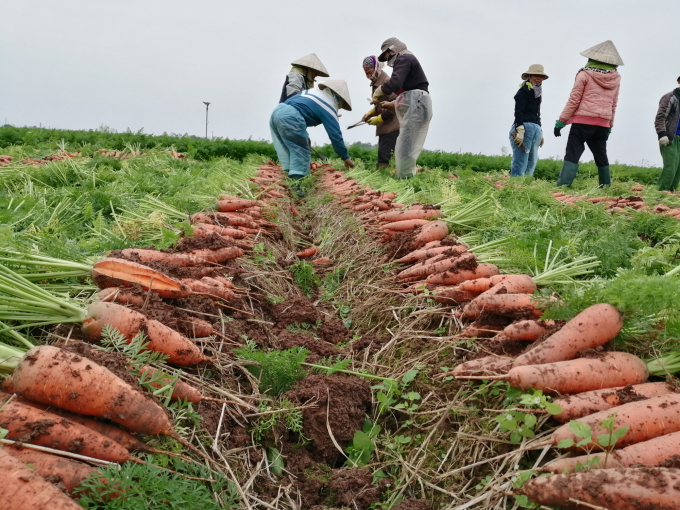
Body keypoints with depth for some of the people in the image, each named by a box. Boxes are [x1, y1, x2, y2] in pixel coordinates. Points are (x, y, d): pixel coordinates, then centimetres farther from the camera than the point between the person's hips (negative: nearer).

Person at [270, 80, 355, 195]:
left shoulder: (314, 92, 29)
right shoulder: (329, 107, 5)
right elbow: (335, 135, 2)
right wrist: (345, 157, 10)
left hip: (276, 112, 9)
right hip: (289, 117, -9)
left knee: (286, 151, 14)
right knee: (301, 152, -2)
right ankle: (295, 185, -12)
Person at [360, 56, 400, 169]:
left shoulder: (386, 81, -15)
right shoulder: (375, 82, 13)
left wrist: (379, 119, -17)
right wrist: (371, 112, 6)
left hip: (391, 125, -10)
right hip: (384, 126, 10)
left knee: (384, 155, -12)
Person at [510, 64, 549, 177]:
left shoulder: (537, 94, 24)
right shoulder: (523, 92, -2)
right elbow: (518, 112, -13)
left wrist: (540, 132, 25)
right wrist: (520, 130, -25)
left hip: (536, 129, 9)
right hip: (525, 127, -9)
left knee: (532, 162, 5)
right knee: (520, 162, -16)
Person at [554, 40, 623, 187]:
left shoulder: (585, 74, -4)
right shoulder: (616, 78, 9)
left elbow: (574, 100, -6)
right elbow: (613, 105, 14)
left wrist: (561, 121, -3)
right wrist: (610, 125, 23)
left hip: (582, 122, -5)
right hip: (603, 124, 5)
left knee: (572, 155, -10)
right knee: (601, 157, 16)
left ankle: (563, 186, -22)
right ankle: (606, 187, 21)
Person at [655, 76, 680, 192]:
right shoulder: (669, 97, -2)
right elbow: (660, 117, -10)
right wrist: (662, 134, -22)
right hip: (669, 138, -7)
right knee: (670, 168, -14)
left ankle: (671, 191, 8)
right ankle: (662, 192, -11)